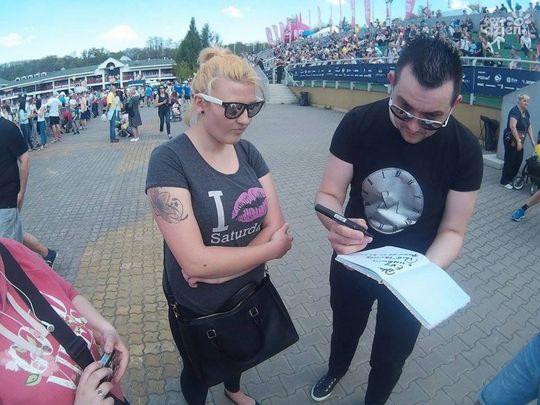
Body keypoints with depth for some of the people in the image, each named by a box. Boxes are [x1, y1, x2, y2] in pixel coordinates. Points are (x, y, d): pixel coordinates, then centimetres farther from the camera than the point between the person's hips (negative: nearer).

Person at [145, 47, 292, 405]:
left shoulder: (247, 152, -6)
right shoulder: (169, 160, -24)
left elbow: (277, 225, -10)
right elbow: (195, 261, -30)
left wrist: (219, 267, -24)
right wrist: (271, 250, -19)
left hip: (250, 294, 5)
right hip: (198, 310, -5)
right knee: (199, 371, 25)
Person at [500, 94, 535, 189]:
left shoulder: (526, 112, 10)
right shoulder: (515, 110, -16)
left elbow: (529, 127, 13)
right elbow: (512, 126, -24)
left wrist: (532, 140, 6)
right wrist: (518, 141, -26)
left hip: (520, 140, 8)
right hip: (511, 140, -8)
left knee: (518, 160, 10)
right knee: (510, 160, -3)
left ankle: (511, 179, 23)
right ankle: (505, 181, 7)